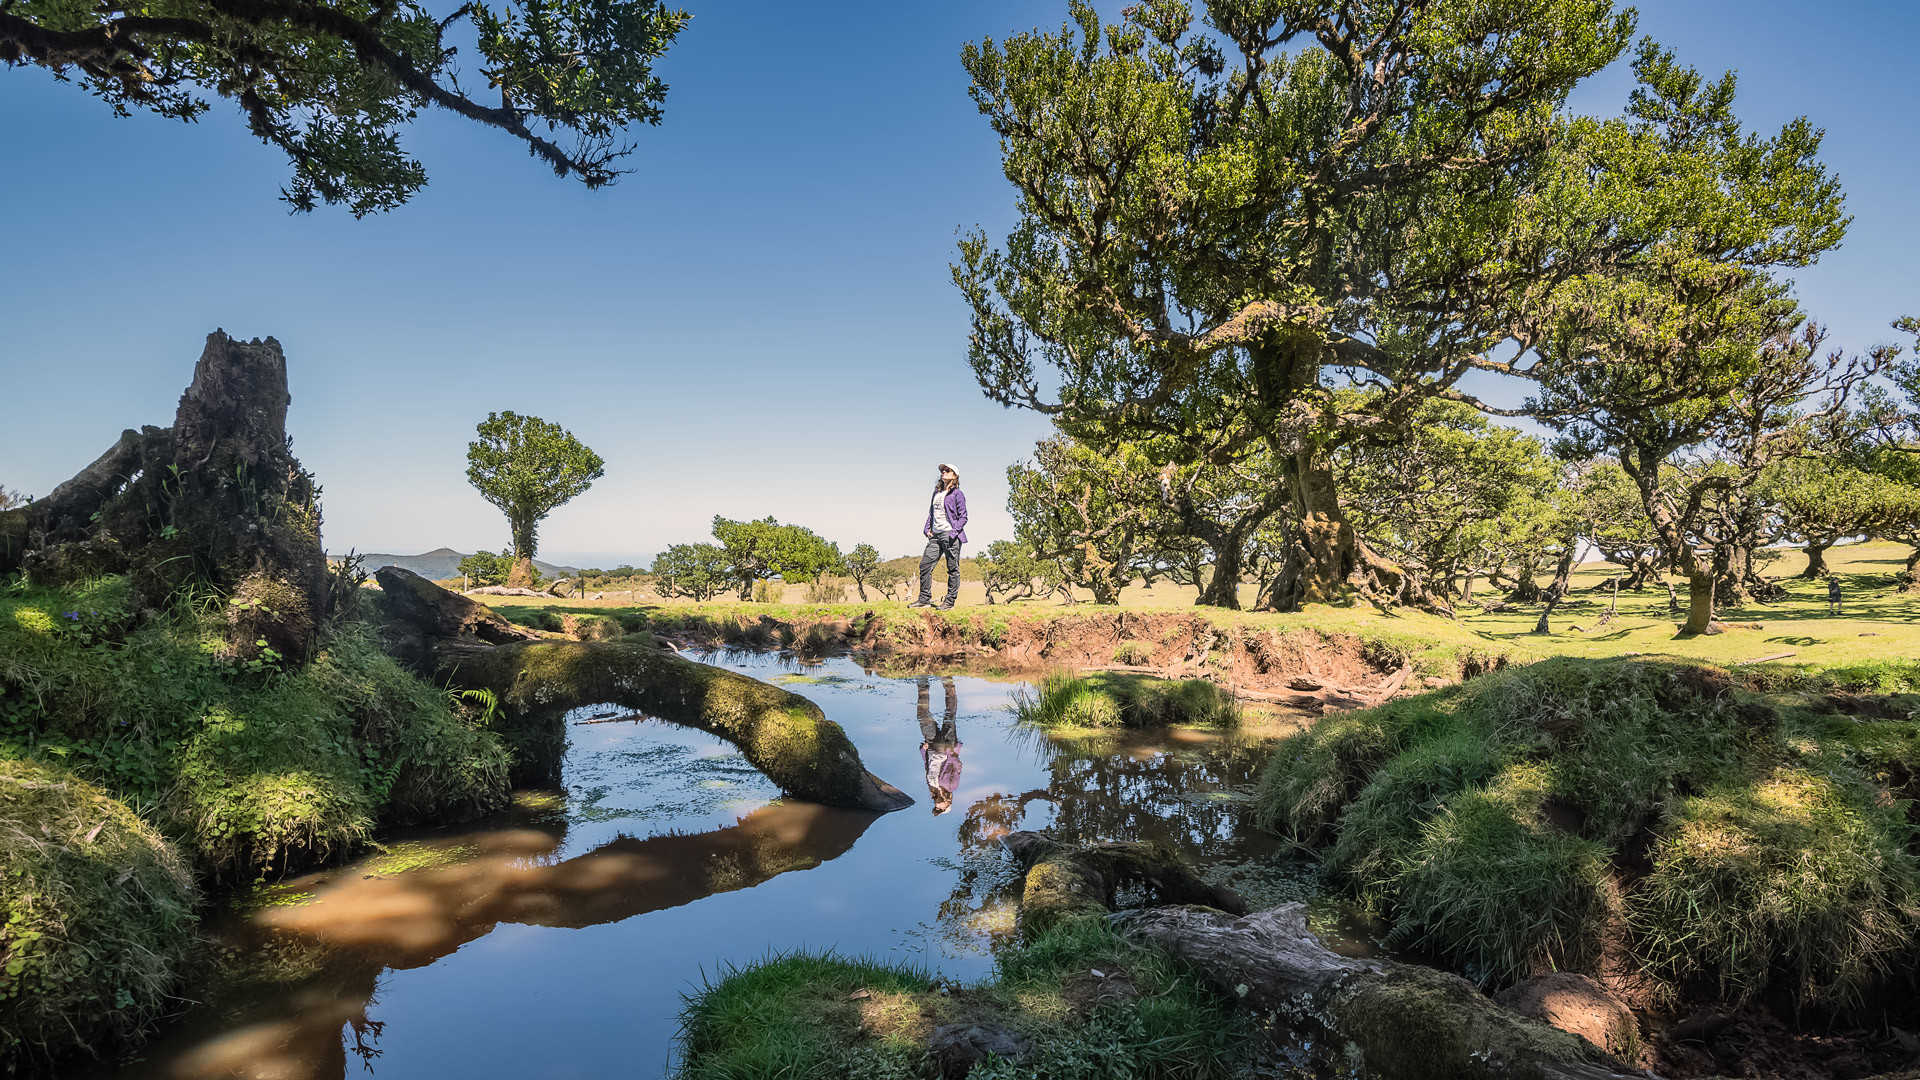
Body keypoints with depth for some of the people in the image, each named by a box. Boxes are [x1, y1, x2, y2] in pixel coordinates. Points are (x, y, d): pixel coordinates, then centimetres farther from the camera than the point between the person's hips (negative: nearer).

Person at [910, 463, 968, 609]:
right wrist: (927, 528, 10)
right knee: (925, 565, 1)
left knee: (953, 568, -1)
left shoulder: (957, 494, -1)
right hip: (935, 534, 7)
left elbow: (963, 517, -3)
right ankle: (924, 599, 7)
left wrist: (955, 531, -16)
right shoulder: (937, 492, 18)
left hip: (950, 534, -7)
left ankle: (950, 601, 4)